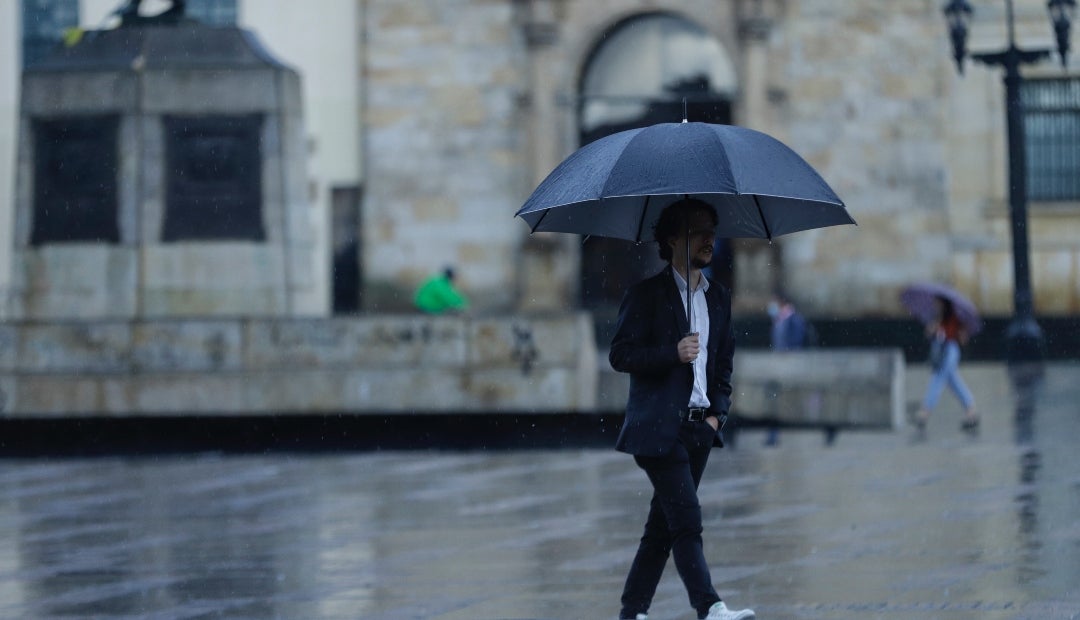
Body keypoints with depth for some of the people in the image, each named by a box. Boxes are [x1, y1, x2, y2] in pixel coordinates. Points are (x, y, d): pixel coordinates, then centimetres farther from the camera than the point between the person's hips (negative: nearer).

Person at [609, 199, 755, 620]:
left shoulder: (719, 298, 15)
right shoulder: (647, 294, -4)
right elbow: (620, 355, -9)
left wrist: (717, 412, 6)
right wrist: (673, 353, -21)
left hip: (698, 427, 6)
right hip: (658, 427, -6)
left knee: (664, 525, 8)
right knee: (687, 520, -15)